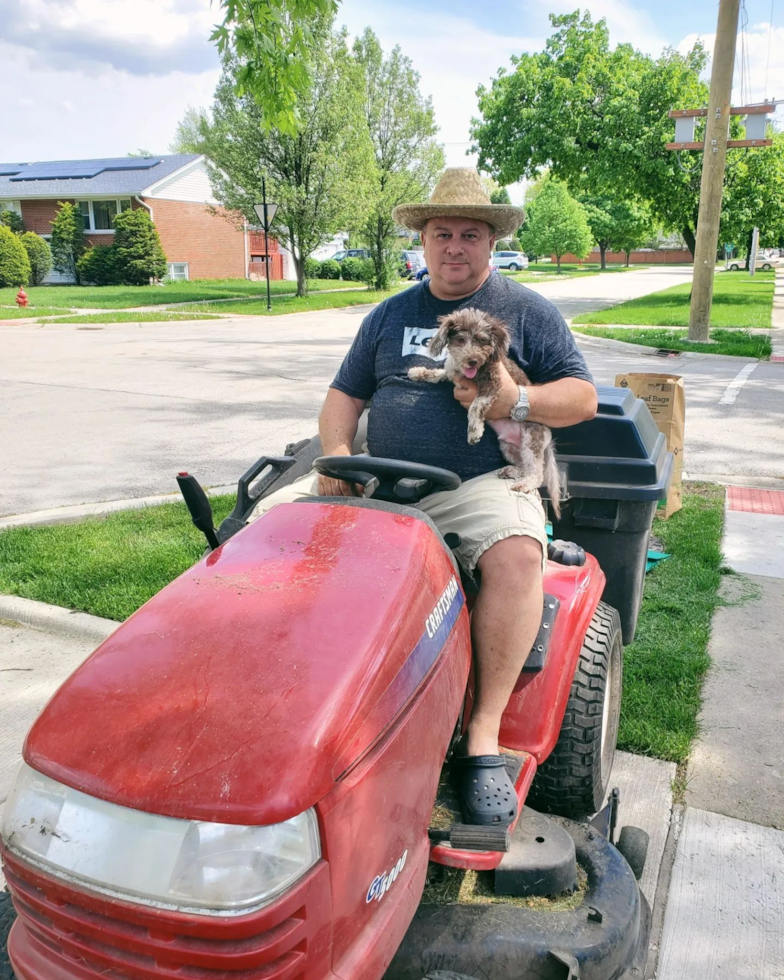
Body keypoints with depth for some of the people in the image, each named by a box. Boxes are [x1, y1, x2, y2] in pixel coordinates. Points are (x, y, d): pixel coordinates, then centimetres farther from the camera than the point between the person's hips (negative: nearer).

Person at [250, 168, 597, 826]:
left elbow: (582, 397, 6)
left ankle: (485, 731, -23)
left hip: (480, 484, -3)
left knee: (517, 551, -36)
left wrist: (515, 400, -13)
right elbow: (345, 395, 18)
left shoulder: (526, 311, 11)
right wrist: (337, 452, -3)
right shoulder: (390, 316, 20)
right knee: (273, 516, -14)